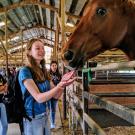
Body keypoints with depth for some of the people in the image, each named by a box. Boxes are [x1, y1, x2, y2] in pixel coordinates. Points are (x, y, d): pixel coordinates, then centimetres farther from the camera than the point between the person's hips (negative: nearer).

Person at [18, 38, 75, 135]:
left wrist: (63, 83, -18)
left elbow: (56, 95, 1)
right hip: (32, 118, -7)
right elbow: (39, 98, -24)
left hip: (45, 116, 7)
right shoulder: (25, 71, -17)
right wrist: (59, 86, -35)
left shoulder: (43, 71, 6)